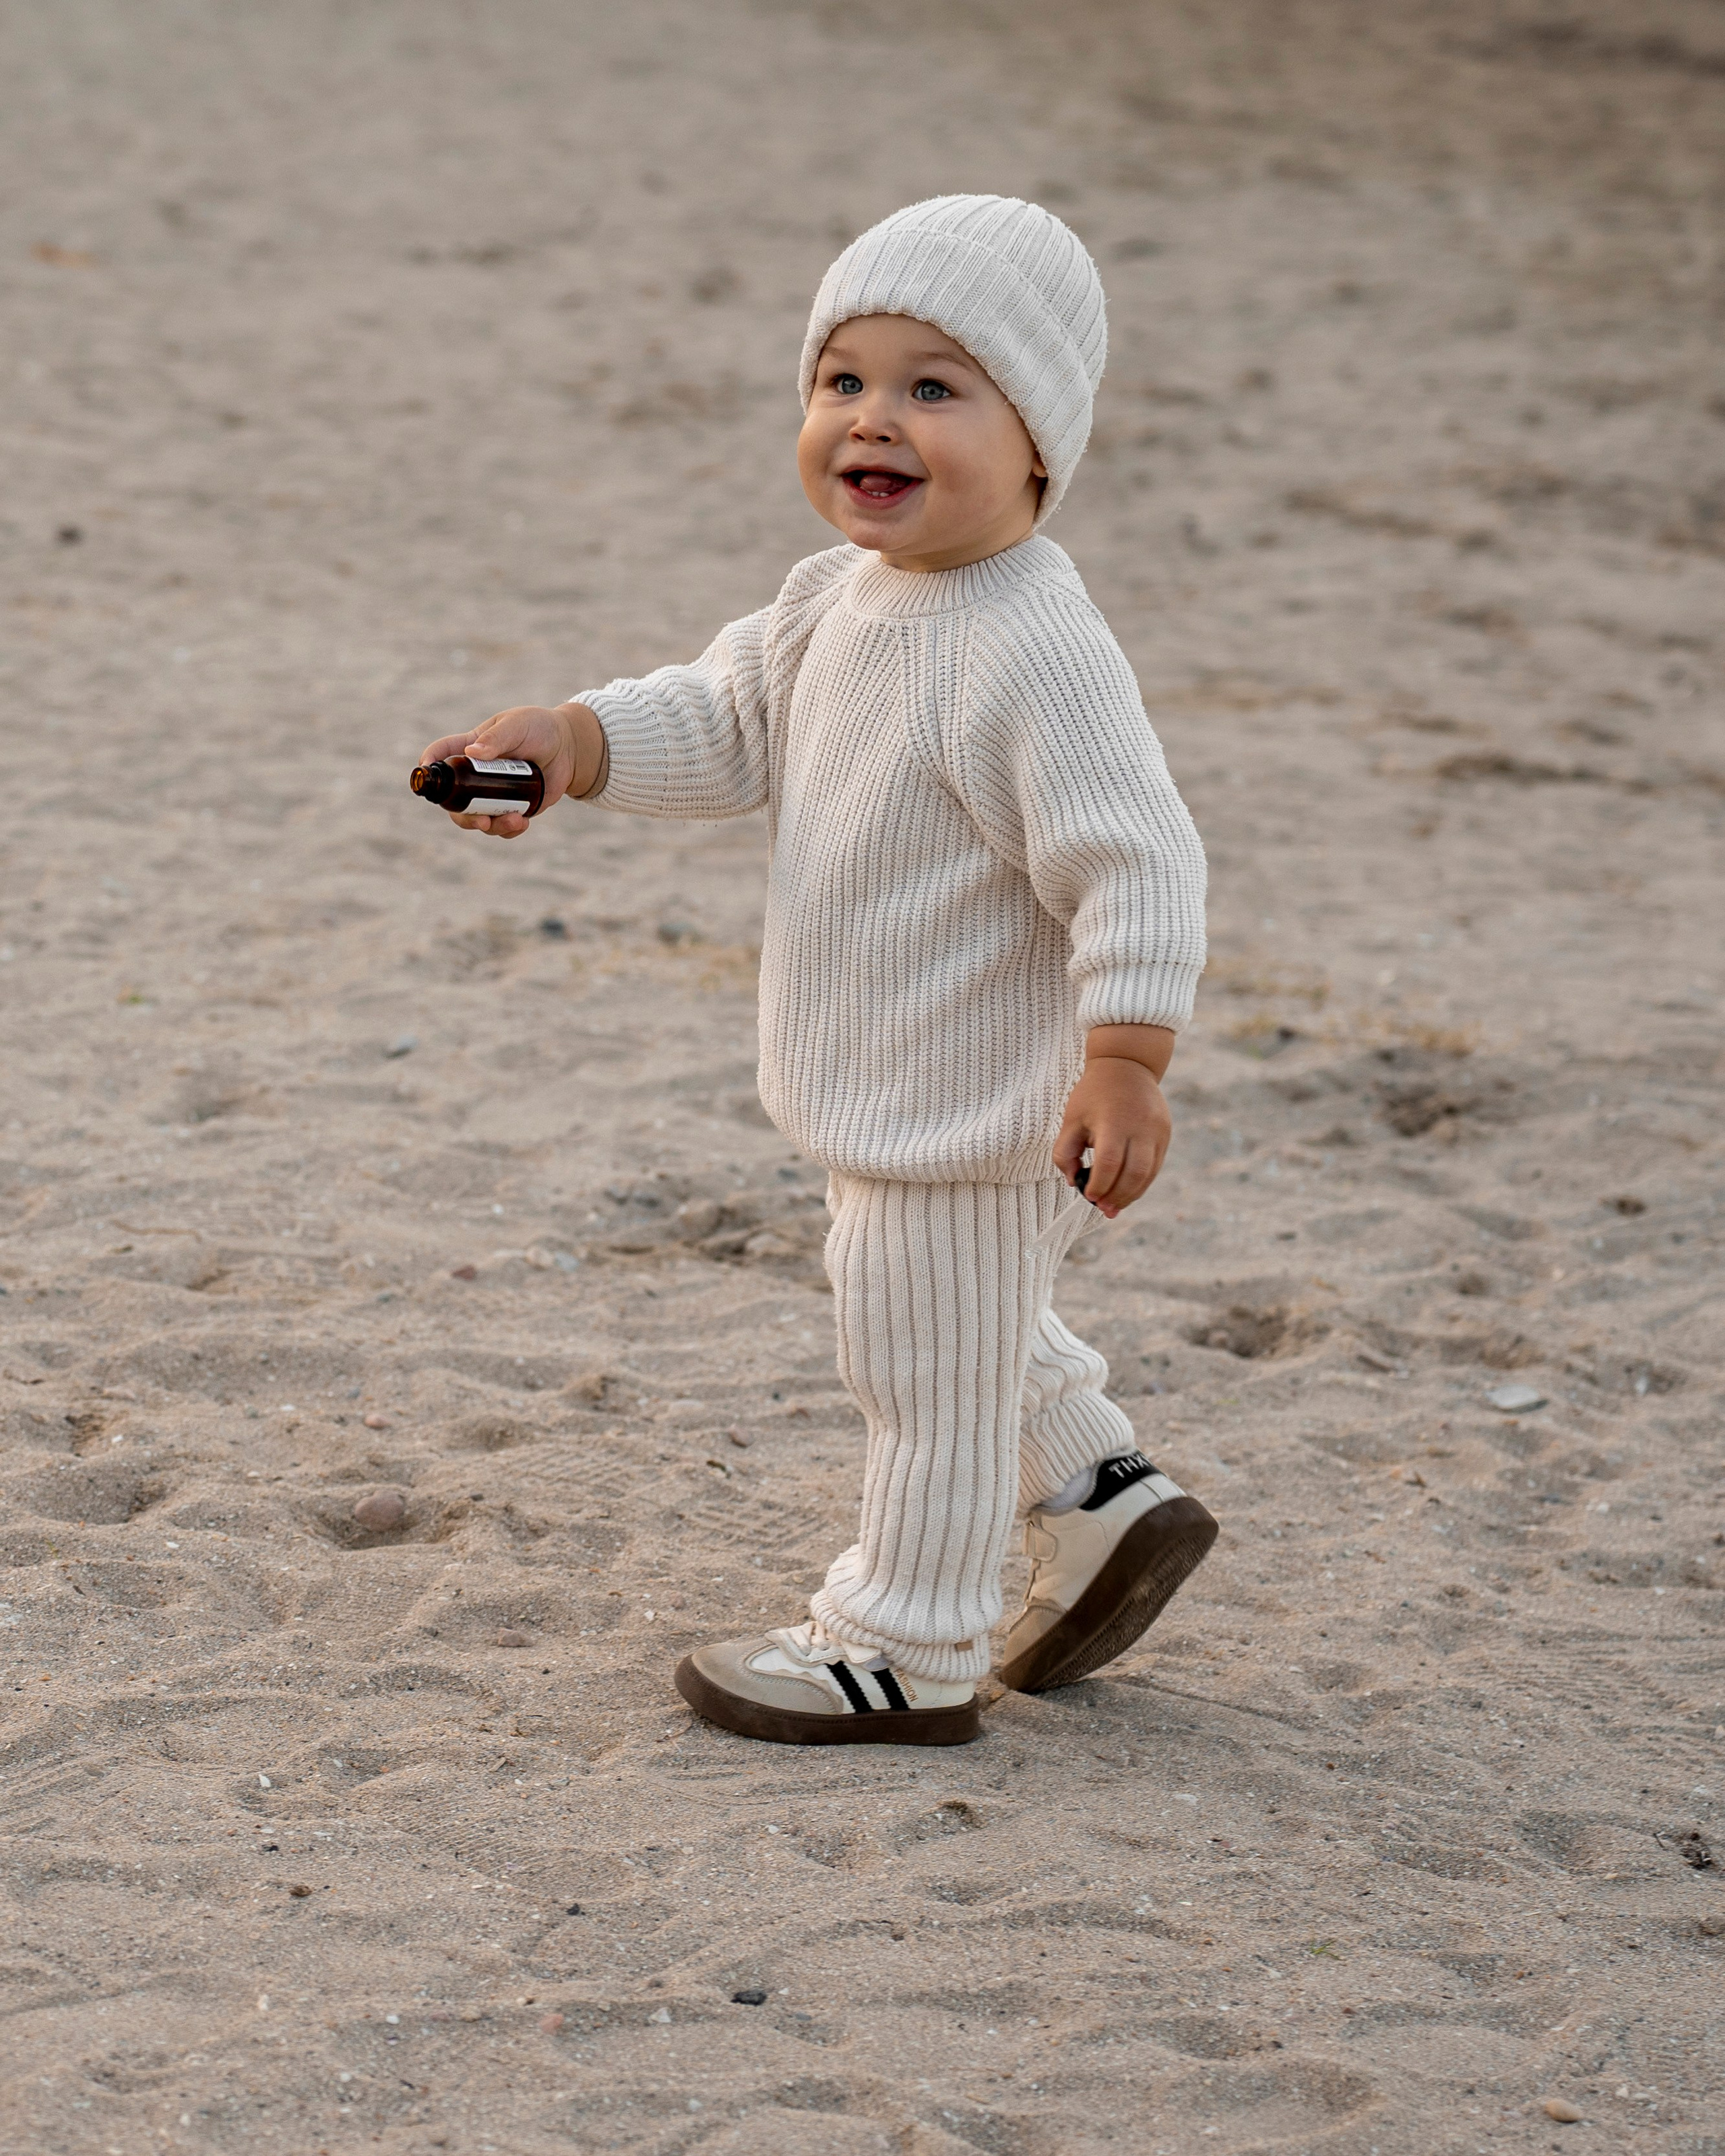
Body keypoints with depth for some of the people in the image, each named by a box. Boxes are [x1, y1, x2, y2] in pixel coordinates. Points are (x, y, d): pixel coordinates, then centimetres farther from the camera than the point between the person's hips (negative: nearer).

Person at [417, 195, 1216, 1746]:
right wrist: (562, 742, -5)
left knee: (928, 1367, 6)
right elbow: (726, 726, 10)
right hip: (894, 1096, 10)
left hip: (982, 1118, -10)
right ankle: (1104, 1504, 45)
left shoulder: (1036, 655, -28)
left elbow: (1137, 862, -29)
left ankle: (903, 1655, 22)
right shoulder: (839, 598, 1)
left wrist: (1127, 1062, -35)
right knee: (968, 1332, 29)